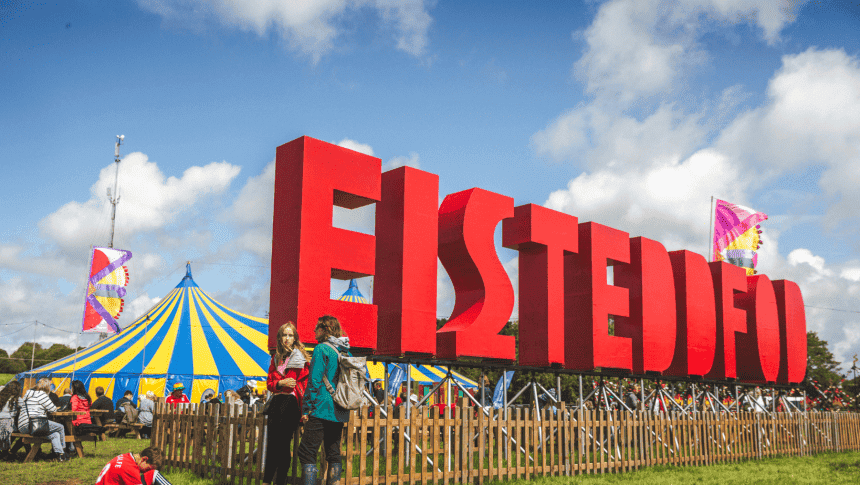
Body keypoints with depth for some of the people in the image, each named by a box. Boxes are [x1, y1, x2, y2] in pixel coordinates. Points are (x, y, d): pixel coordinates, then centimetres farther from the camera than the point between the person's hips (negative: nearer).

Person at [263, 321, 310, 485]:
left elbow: (303, 385, -7)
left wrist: (303, 410, -15)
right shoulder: (276, 358, 16)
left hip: (291, 403, -5)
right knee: (272, 444, 3)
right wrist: (281, 383, -9)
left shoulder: (300, 358, -2)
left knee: (283, 444, -5)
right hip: (276, 402, 5)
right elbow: (269, 383, 14)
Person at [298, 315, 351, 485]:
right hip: (340, 413, 7)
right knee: (334, 453, 12)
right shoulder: (347, 352, 12)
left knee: (306, 452, -1)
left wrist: (307, 409, -9)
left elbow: (314, 381, -14)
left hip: (322, 409, -7)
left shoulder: (321, 349, -10)